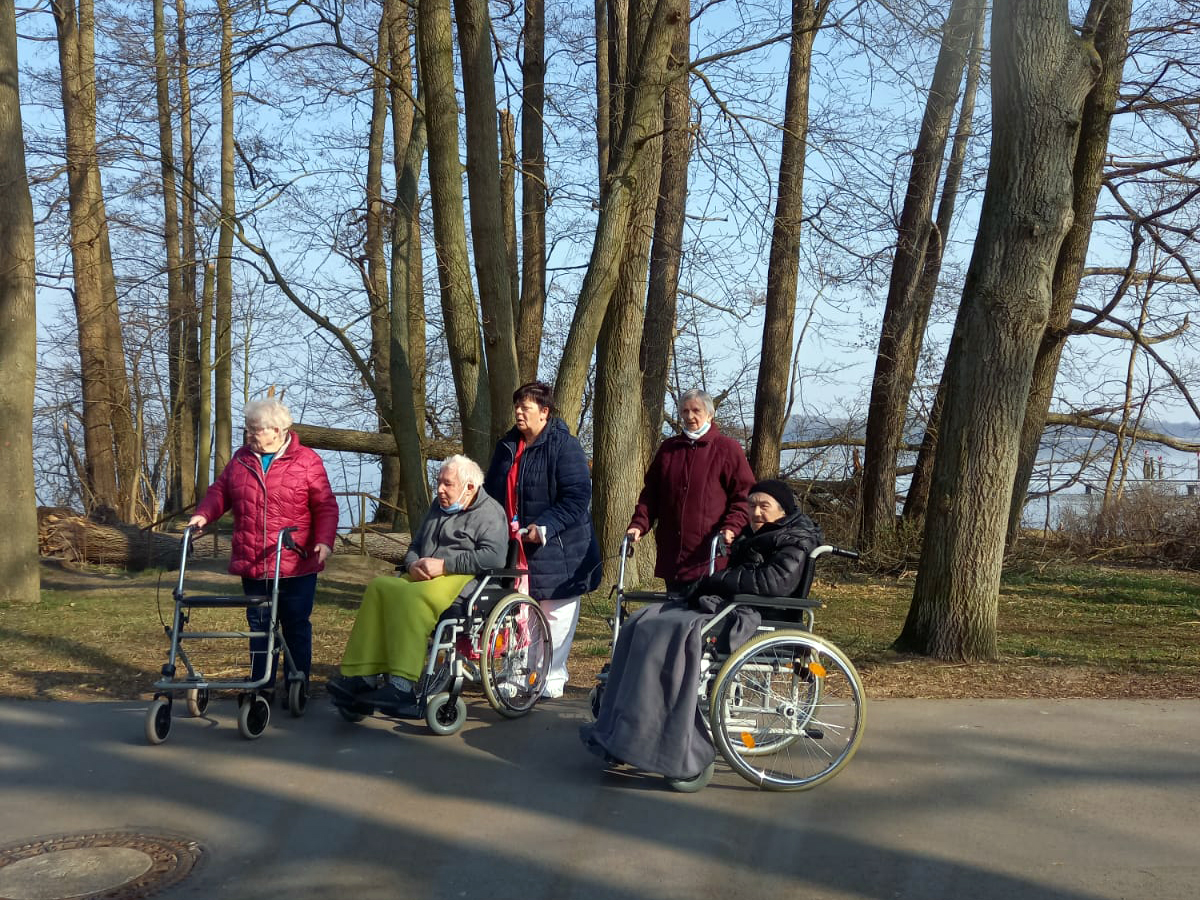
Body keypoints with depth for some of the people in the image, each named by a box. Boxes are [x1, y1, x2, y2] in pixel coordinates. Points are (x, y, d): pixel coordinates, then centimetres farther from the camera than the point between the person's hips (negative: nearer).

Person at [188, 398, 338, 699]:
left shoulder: (307, 461, -4)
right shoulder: (240, 459, 9)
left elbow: (326, 507, -6)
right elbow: (220, 491, 12)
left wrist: (325, 540, -20)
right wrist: (203, 514, -8)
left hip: (296, 566, -4)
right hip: (252, 565, 4)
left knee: (296, 626, 6)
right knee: (259, 625, 9)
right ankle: (262, 685, 18)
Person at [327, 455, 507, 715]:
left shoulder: (490, 513, 2)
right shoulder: (438, 506, 28)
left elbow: (494, 557, -15)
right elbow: (415, 546, 33)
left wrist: (444, 565, -16)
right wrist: (413, 564, 7)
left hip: (462, 580, -8)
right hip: (423, 577, 8)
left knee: (410, 596, -36)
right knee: (379, 586, -22)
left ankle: (403, 686, -40)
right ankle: (362, 675, -27)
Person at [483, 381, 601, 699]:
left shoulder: (565, 446, -10)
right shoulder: (507, 446, 11)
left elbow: (577, 498, -17)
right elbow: (491, 491, 21)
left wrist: (545, 527, -23)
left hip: (556, 550, -6)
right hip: (515, 550, 6)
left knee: (556, 614, 4)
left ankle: (553, 676, 16)